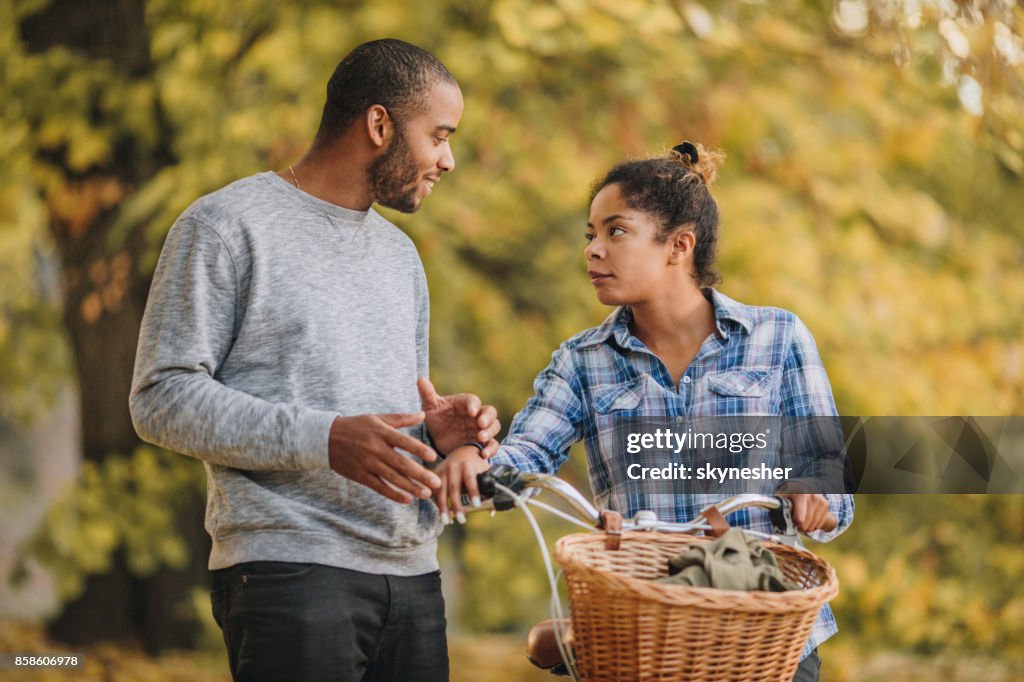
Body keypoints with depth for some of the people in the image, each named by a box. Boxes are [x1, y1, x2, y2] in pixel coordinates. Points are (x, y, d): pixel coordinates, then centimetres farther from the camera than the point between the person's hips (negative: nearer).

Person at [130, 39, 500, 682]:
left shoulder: (400, 252, 23)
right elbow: (163, 398, -9)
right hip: (292, 569, -7)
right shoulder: (228, 225, -1)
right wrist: (325, 440, -19)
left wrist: (438, 428, 5)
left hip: (413, 575, 7)